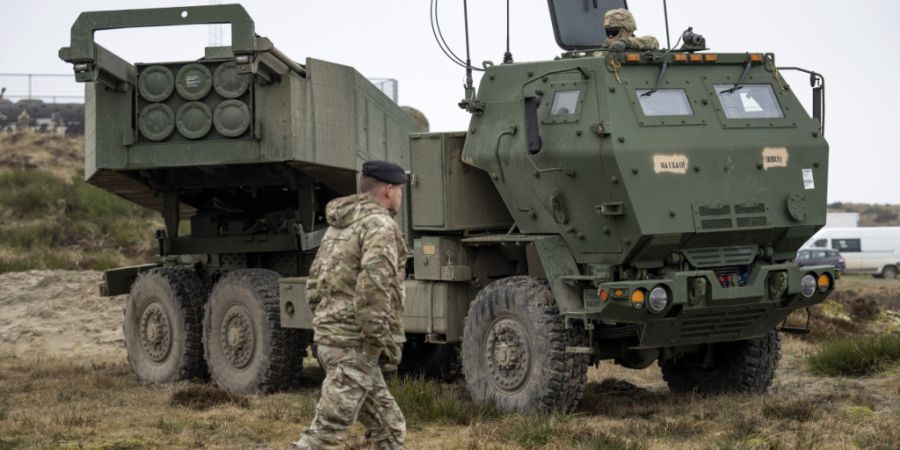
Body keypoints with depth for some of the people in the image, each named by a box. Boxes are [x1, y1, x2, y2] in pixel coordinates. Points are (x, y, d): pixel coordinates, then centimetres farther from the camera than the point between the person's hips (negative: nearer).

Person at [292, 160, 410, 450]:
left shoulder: (339, 227, 20)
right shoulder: (380, 225, -10)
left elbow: (314, 285, 23)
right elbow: (373, 288, -22)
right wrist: (385, 343, -18)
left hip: (331, 338, 10)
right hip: (356, 344, -10)